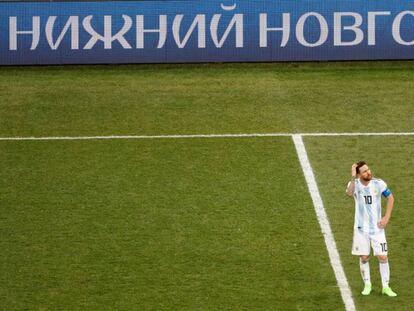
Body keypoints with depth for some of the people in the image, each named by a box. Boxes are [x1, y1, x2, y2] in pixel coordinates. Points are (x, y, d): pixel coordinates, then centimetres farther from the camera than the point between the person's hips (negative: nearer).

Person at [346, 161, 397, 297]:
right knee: (364, 258, 5)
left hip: (377, 228, 0)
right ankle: (367, 285, 21)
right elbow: (349, 193, -35)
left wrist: (387, 217, -2)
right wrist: (353, 178, -45)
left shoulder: (379, 183, -8)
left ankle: (386, 286, 8)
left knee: (383, 257, -3)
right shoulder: (354, 184, -11)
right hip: (361, 228, 0)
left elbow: (390, 198, 7)